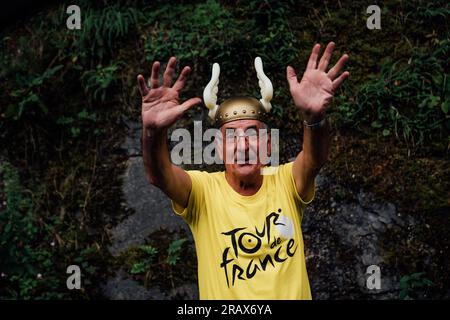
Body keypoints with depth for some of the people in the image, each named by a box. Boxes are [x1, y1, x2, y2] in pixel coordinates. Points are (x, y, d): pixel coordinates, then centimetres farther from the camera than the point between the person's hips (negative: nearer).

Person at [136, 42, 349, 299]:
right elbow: (159, 175, -26)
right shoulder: (203, 190, -9)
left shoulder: (286, 183, -6)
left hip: (291, 293, 1)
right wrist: (154, 131, -46)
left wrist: (315, 118, -45)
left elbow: (315, 160, -26)